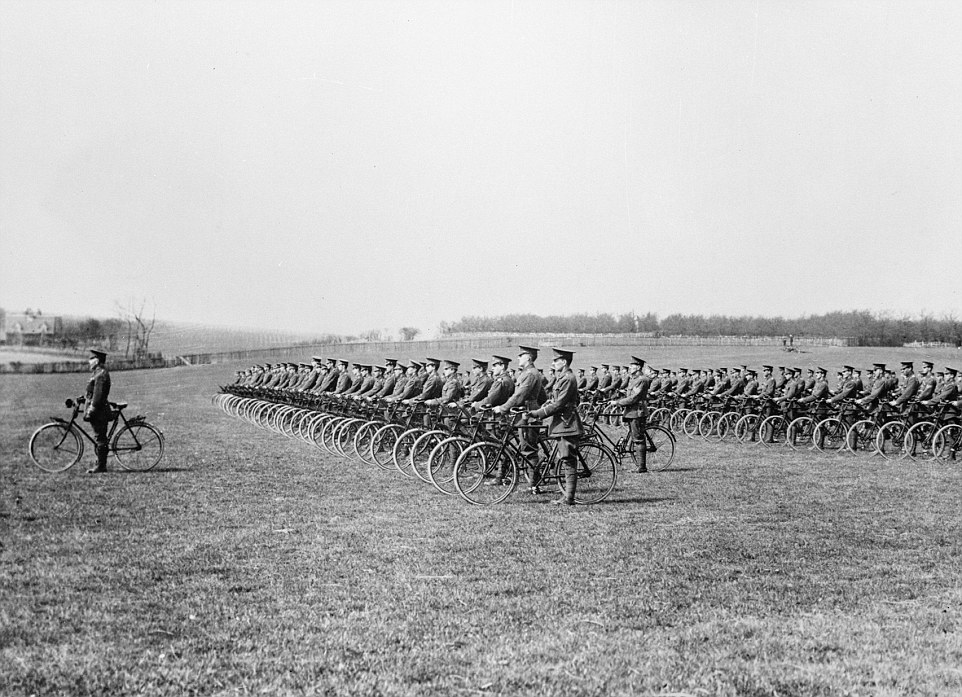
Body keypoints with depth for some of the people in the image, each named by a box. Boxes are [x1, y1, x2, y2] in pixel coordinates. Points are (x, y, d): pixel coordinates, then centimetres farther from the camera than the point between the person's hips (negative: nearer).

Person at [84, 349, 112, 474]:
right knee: (100, 438, 12)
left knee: (100, 438, -7)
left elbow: (98, 395, -21)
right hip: (98, 411, 11)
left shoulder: (101, 375, -16)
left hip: (98, 411, -11)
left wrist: (91, 410, -21)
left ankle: (101, 466, -4)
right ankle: (101, 464, 17)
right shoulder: (98, 373, 17)